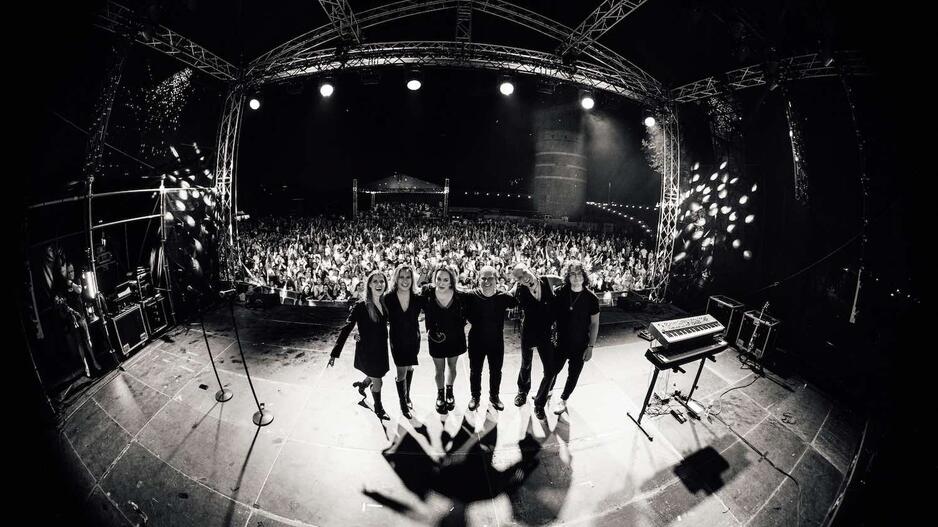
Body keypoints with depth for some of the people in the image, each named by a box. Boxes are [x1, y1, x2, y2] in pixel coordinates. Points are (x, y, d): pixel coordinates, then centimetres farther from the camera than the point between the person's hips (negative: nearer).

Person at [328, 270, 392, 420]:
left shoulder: (385, 303, -4)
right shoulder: (361, 306, -21)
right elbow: (346, 329, -21)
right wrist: (335, 353, -24)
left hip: (381, 348, 5)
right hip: (367, 350, -5)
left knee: (376, 375, 23)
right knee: (377, 382, 9)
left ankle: (362, 384, 57)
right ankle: (378, 408, 37)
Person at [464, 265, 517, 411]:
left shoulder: (503, 297, -13)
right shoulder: (471, 296, -16)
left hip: (496, 341, 1)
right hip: (476, 340, -1)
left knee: (496, 371, 18)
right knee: (475, 371, 16)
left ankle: (494, 396, 42)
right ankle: (475, 396, 40)